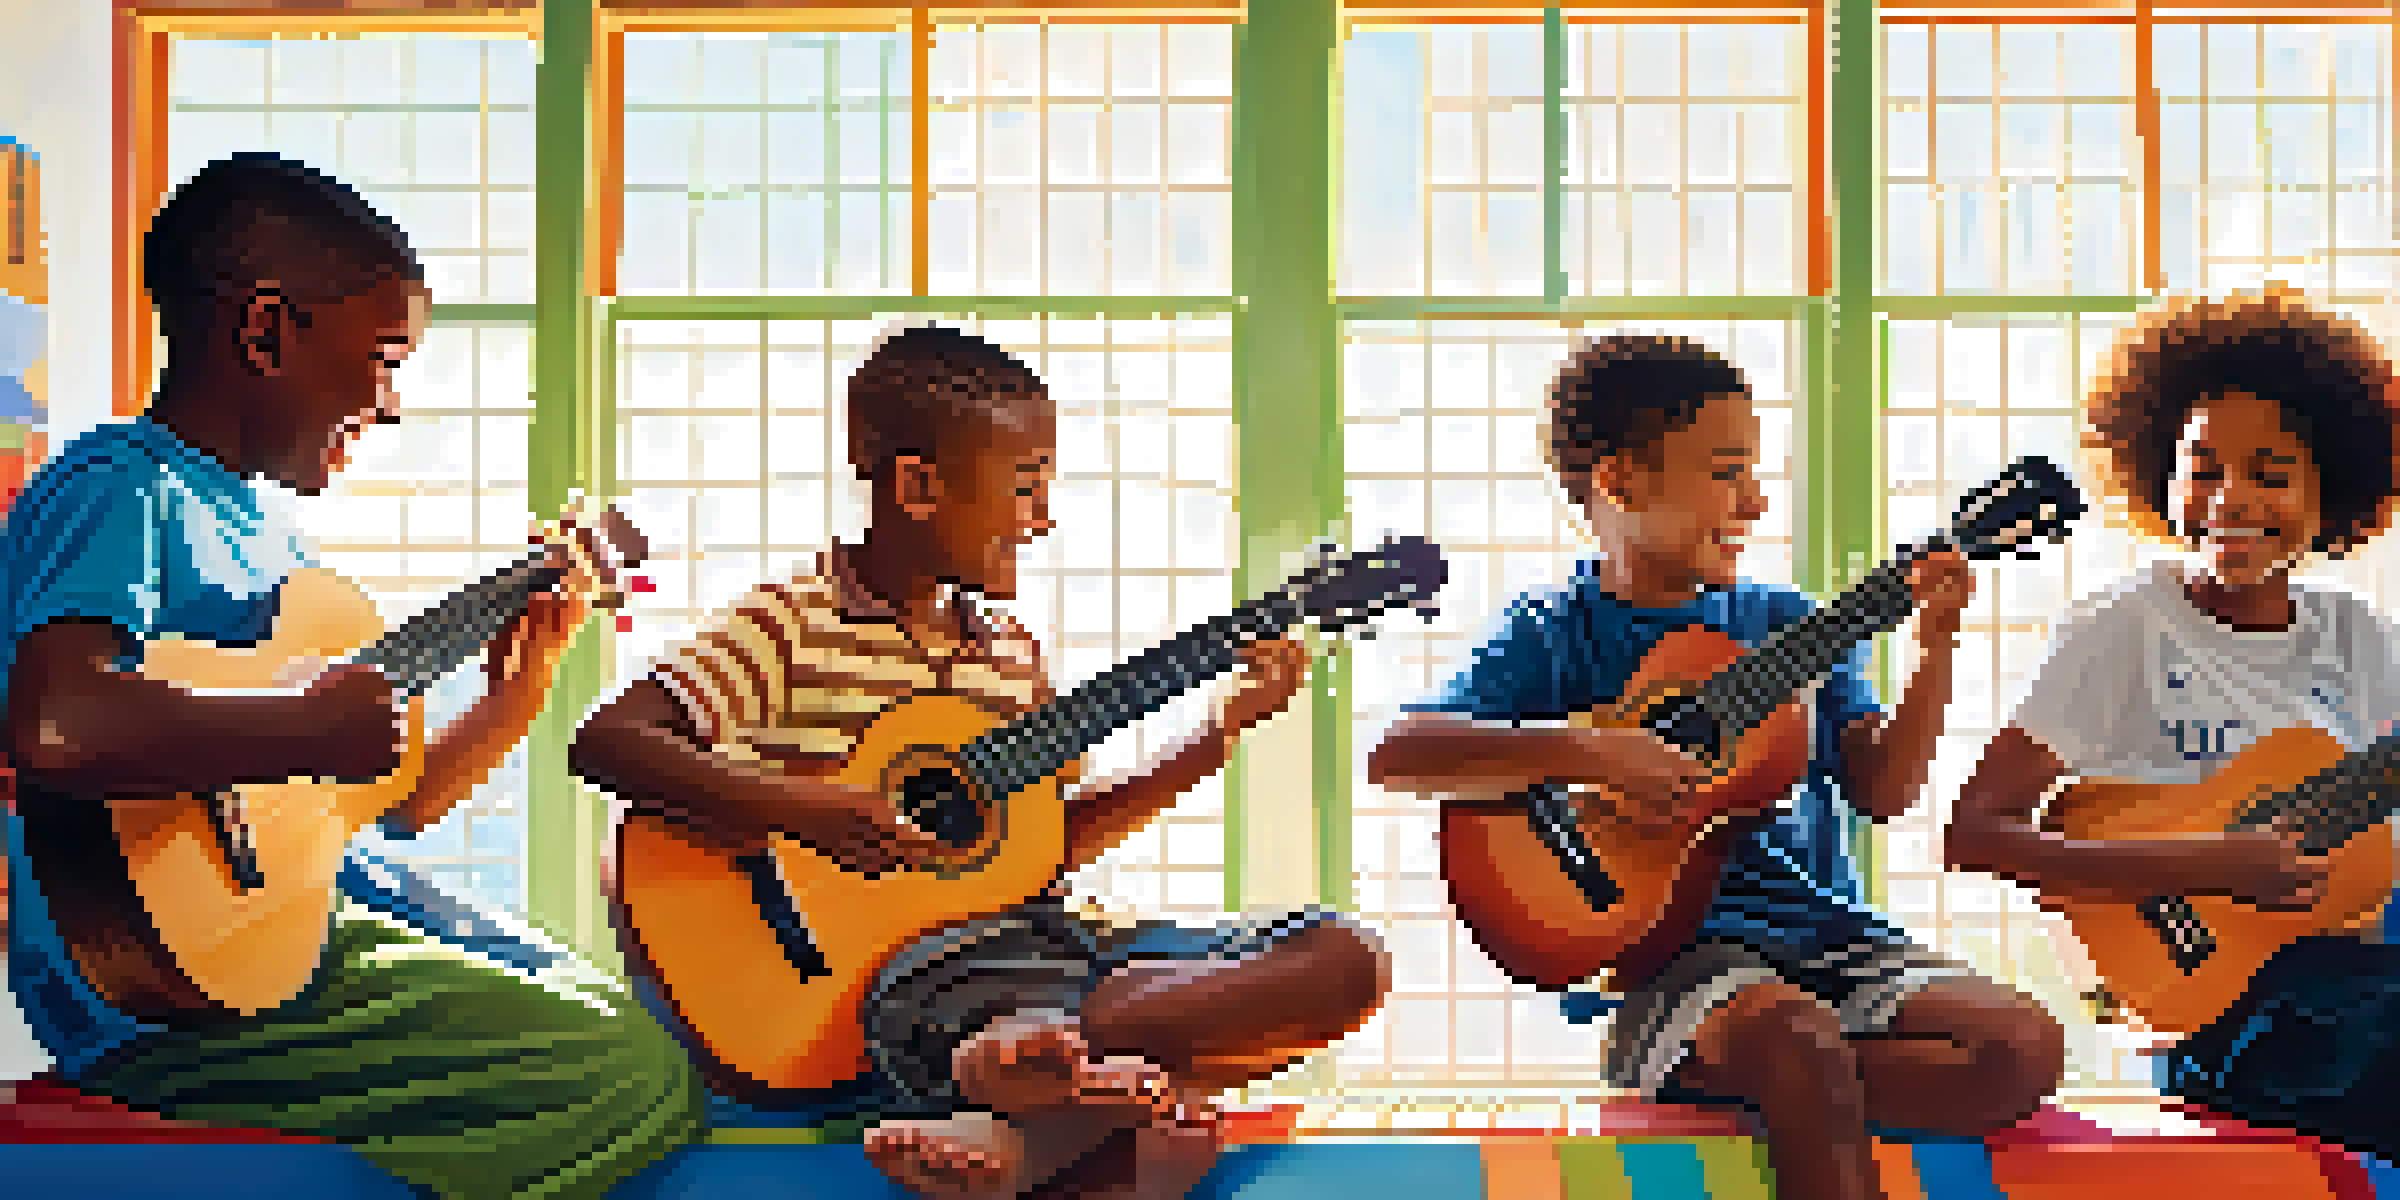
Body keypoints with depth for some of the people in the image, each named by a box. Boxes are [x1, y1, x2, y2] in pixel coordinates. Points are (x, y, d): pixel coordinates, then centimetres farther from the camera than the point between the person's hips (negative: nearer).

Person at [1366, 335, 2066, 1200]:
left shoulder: (1787, 626, 16)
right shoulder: (1551, 637, 3)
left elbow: (1880, 791, 10)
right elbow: (1395, 755, -12)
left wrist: (1935, 651, -3)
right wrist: (1585, 751, -22)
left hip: (1821, 929, 6)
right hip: (1659, 947, -5)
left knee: (2024, 1046, -18)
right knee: (1800, 1038, -37)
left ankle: (1784, 1091, -13)